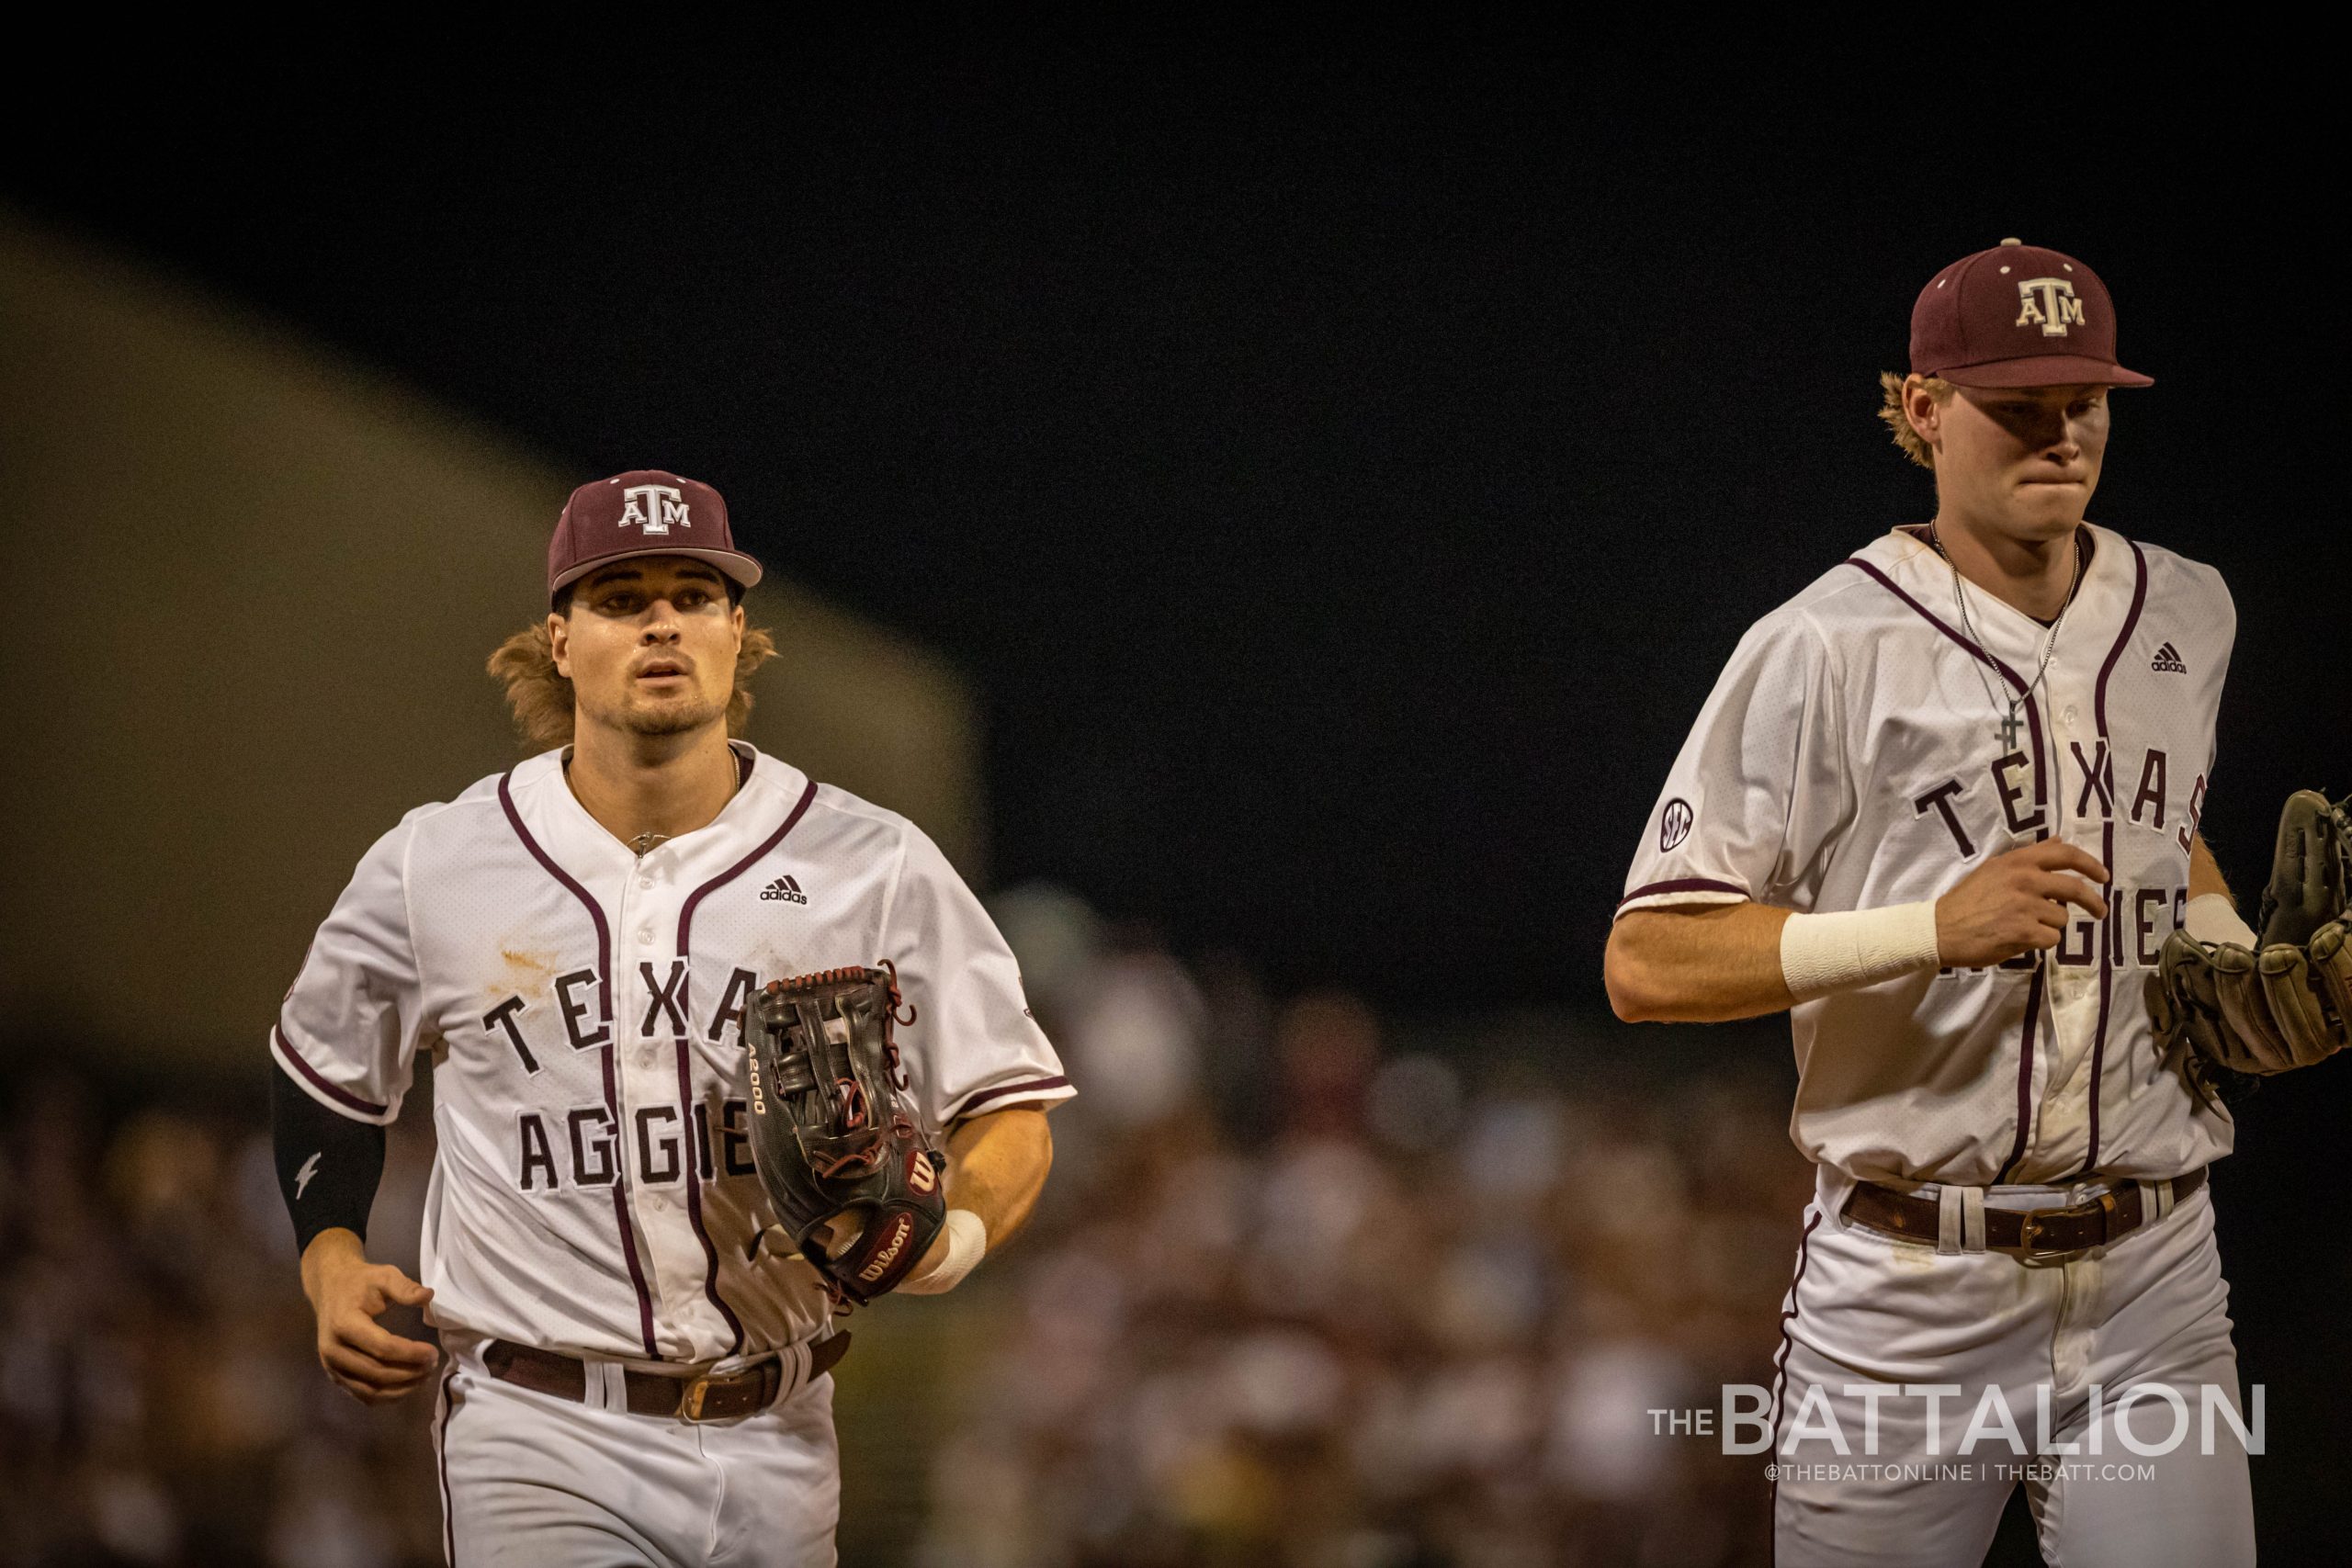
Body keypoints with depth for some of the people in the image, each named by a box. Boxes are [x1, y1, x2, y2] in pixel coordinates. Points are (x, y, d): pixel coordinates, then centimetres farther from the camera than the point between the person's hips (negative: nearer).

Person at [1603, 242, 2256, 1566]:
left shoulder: (2188, 618, 9)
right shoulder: (1825, 650, -9)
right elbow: (1647, 964, -13)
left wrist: (2235, 950, 8)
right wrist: (1937, 928, -24)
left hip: (2152, 1284, 4)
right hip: (1907, 1302, -4)